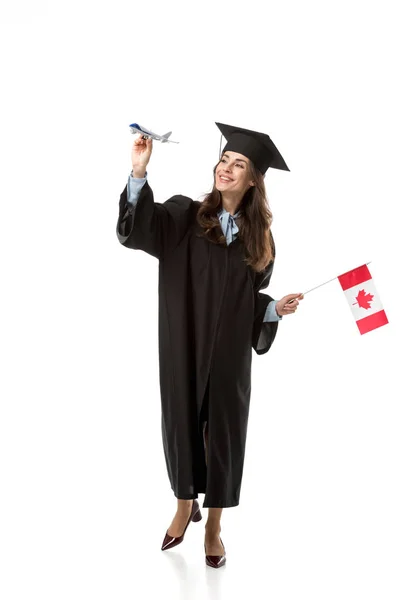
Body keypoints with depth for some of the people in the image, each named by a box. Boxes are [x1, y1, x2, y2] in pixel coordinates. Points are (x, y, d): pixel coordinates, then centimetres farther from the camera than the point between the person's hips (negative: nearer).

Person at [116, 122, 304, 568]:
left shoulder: (258, 235, 1)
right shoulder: (184, 216, -5)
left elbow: (251, 300, 7)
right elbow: (136, 228, -24)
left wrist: (276, 307, -12)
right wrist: (139, 171, -37)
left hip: (229, 354, 1)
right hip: (182, 349, -1)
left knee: (222, 432, 10)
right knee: (181, 425, 13)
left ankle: (213, 524, 30)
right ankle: (185, 506, 40)